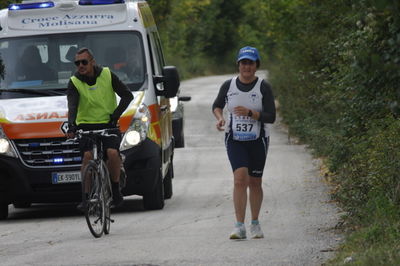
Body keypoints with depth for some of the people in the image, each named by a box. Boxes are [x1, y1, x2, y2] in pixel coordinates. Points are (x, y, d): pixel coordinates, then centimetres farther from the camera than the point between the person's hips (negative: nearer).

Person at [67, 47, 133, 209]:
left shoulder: (107, 75, -1)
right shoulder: (74, 82, -3)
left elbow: (127, 95, 2)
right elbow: (72, 106, -17)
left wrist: (115, 115, -9)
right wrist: (71, 126, -35)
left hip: (108, 124, 0)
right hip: (86, 125, 0)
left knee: (113, 153, -24)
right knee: (88, 155, -24)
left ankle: (115, 189, -3)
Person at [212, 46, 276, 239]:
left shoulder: (264, 88, -6)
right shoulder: (228, 86, 1)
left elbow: (271, 117, -10)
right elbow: (217, 105, 17)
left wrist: (249, 113, -24)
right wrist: (219, 118, -5)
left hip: (258, 140, 0)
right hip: (235, 140, 0)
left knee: (254, 182, 8)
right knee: (240, 179, -15)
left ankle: (255, 224, 25)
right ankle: (240, 226, -19)